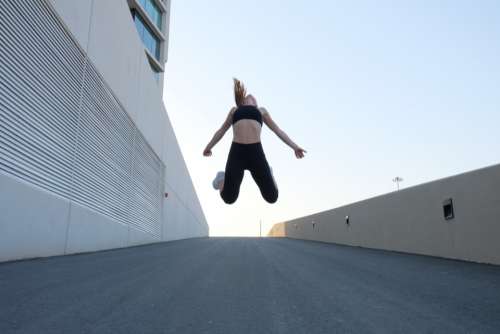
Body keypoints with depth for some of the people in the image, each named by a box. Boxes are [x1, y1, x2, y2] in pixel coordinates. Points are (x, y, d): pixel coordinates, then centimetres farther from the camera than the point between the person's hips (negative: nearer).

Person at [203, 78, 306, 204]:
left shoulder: (261, 111, 27)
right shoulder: (234, 110, 27)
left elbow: (278, 130, 28)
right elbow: (221, 131, 36)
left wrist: (294, 146, 22)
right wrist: (208, 147, 45)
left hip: (255, 151, 0)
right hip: (237, 151, 0)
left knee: (272, 197, 0)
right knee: (229, 199, -2)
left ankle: (268, 174, 33)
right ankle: (223, 179, 31)